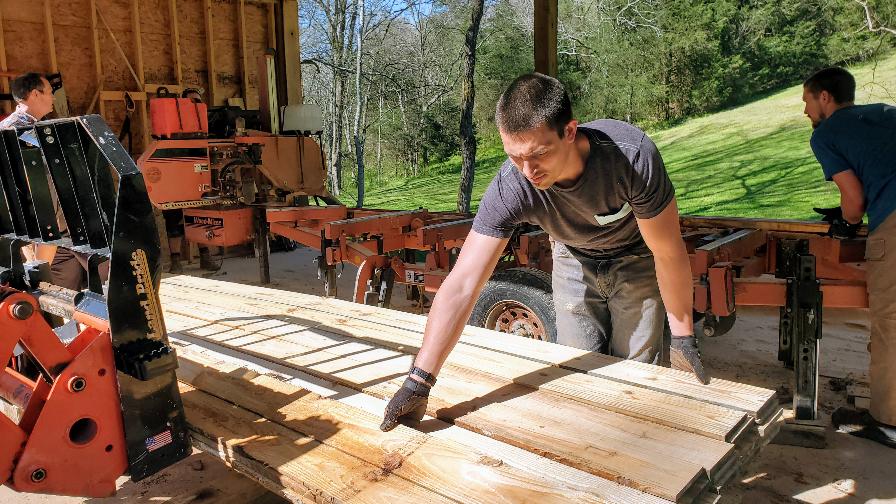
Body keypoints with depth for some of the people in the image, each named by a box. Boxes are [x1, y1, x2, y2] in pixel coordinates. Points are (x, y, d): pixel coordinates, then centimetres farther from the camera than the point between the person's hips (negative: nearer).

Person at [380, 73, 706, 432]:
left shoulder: (632, 155, -40)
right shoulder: (509, 188, -35)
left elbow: (669, 252, -26)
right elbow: (461, 285, -36)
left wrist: (683, 336, -16)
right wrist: (418, 382, -39)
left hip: (636, 259, -1)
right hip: (575, 259, 2)